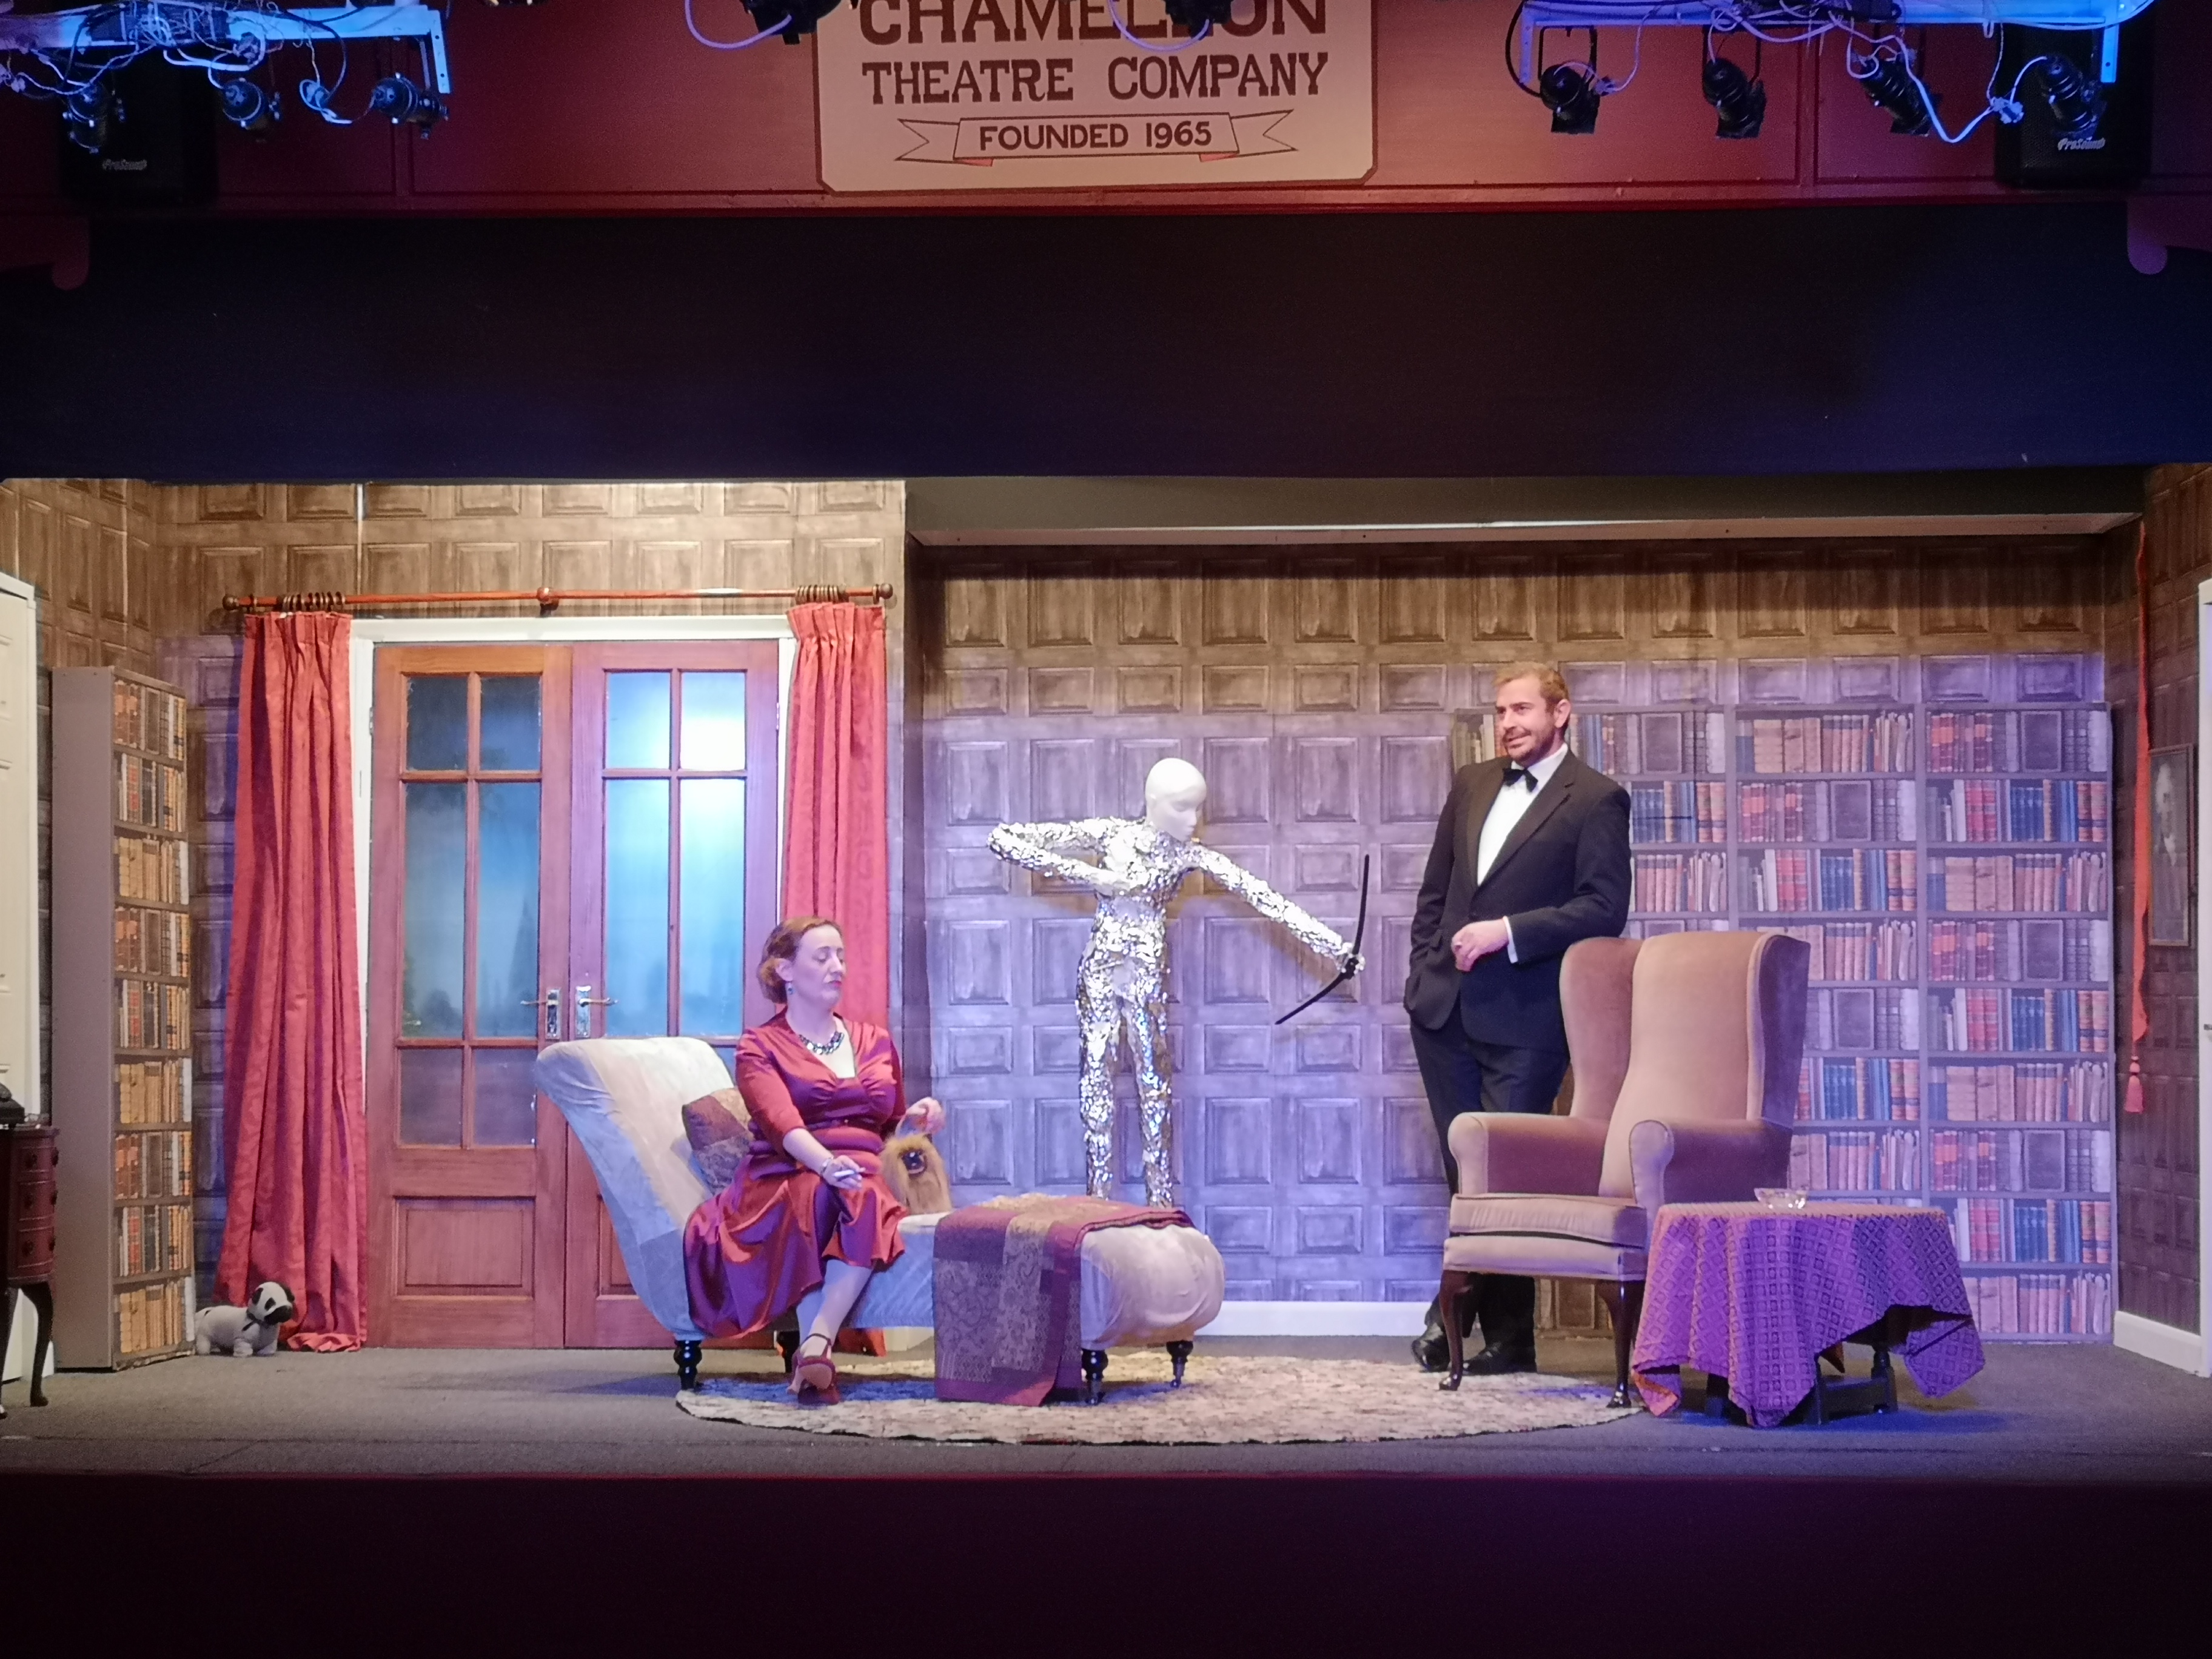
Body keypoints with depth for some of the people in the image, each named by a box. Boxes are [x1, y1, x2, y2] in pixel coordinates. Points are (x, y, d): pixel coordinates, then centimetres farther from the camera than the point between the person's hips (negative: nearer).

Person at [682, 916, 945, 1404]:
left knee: (866, 1198, -36)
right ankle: (819, 1362, -45)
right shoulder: (760, 1047, 11)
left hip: (867, 1175, 3)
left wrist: (918, 1118, 6)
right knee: (818, 1193, -39)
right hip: (786, 1178, -3)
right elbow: (782, 1122, -10)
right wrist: (827, 1163, -31)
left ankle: (816, 1341, -47)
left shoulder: (875, 1042, 25)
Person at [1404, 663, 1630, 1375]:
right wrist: (1423, 967, 10)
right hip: (1445, 1004, 6)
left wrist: (1506, 932, -17)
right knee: (1466, 1174, 9)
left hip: (1522, 1016, -6)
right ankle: (1505, 1335, 20)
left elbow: (1603, 908, -13)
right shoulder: (1471, 785, 14)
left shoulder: (1596, 800, -5)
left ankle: (1455, 1312, 11)